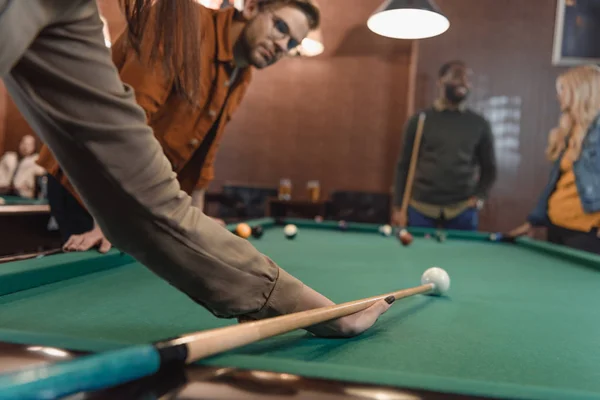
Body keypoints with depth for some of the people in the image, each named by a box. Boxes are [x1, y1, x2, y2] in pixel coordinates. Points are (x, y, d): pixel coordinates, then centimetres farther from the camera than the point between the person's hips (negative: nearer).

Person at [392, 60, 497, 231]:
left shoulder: (480, 125, 6)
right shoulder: (419, 121, 3)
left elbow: (489, 168, 15)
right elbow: (403, 166, 4)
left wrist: (479, 197, -1)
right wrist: (399, 207, -1)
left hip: (462, 212, 1)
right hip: (420, 209, -1)